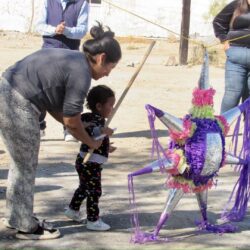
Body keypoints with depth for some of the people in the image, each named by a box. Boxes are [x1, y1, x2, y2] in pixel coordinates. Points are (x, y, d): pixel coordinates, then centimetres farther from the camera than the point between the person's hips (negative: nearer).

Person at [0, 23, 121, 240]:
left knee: (21, 164, 21)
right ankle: (27, 227, 14)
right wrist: (91, 143, 5)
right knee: (26, 167, 3)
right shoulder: (81, 73, -14)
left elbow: (54, 106, 16)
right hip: (18, 106, -10)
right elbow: (71, 121, -10)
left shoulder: (72, 59, 15)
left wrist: (82, 128, 14)